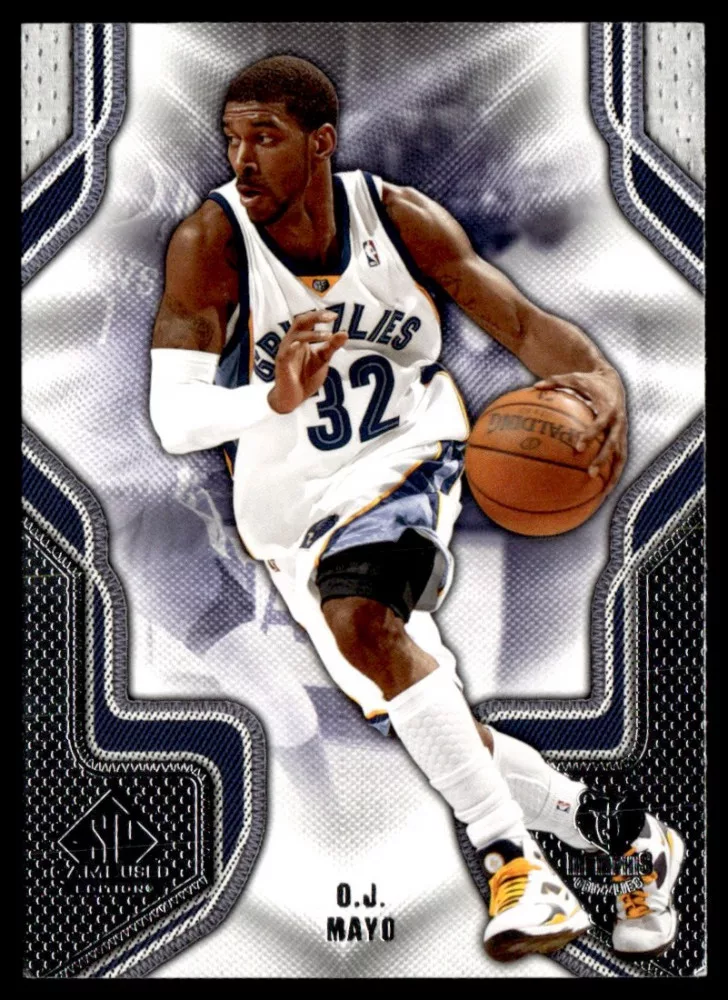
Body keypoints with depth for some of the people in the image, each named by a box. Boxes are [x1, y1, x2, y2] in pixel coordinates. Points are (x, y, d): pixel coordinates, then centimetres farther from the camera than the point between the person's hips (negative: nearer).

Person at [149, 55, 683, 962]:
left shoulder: (396, 215, -11)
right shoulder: (210, 242, -16)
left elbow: (519, 322, -8)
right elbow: (172, 418, -25)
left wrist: (603, 381, -29)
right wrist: (277, 400, -46)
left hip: (407, 460, -1)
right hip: (294, 511, 2)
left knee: (361, 619, -33)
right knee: (428, 727, -1)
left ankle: (513, 856, -24)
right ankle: (617, 834, 18)